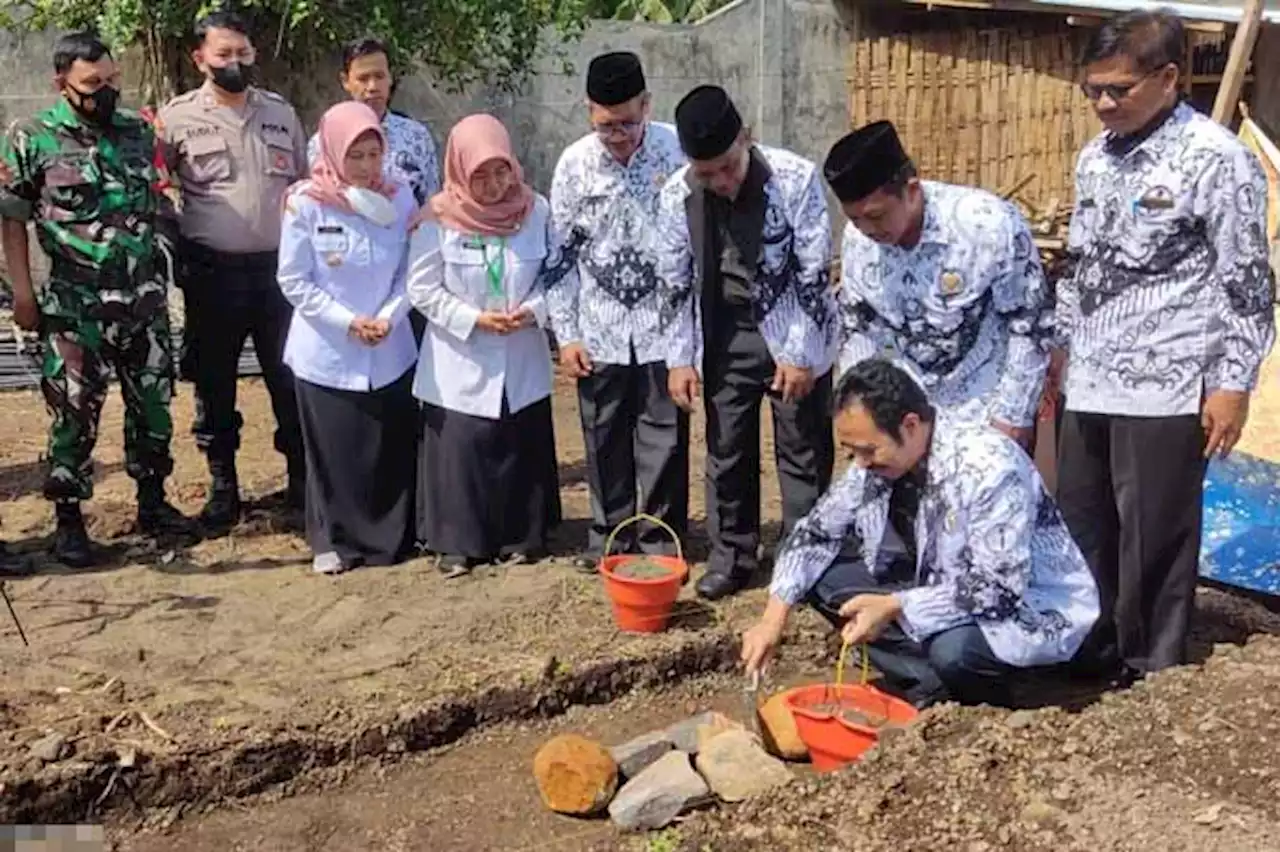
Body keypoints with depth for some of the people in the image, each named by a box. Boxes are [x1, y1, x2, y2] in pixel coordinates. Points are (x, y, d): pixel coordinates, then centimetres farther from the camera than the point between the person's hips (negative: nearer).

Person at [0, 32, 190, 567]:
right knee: (74, 414, 3)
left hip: (145, 297, 4)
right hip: (76, 305, -4)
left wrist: (168, 272, 13)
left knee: (152, 403, 12)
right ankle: (68, 520, 16)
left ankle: (152, 501, 28)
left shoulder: (138, 132, 7)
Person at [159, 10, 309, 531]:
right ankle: (223, 489, 20)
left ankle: (302, 479, 21)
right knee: (214, 383, 7)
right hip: (212, 272, -2)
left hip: (279, 267, 2)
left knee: (290, 378, 7)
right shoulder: (176, 117, 0)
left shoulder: (280, 112, 9)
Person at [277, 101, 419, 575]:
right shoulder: (305, 202, -11)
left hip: (390, 352, 2)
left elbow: (411, 272, 1)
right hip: (327, 353, -2)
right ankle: (333, 540, 23)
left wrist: (388, 317, -14)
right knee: (333, 451, 7)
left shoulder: (400, 199, -3)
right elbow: (294, 281, -8)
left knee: (392, 448, 9)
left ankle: (391, 537, 25)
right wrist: (348, 322, -15)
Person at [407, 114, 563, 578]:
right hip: (460, 361, -2)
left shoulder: (536, 210, -4)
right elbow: (423, 289, -6)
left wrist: (532, 310, -14)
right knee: (460, 448, 2)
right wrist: (474, 319, -15)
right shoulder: (439, 218, -9)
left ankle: (520, 536, 25)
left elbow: (555, 274, 3)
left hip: (522, 361, 2)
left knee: (522, 447, 10)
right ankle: (458, 542, 16)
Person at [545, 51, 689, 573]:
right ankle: (610, 534, 27)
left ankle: (659, 538, 20)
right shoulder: (574, 164, -3)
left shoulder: (677, 151, -9)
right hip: (599, 328, 2)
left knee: (663, 434, 5)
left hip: (663, 323, -2)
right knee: (605, 437, 11)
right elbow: (560, 253, 2)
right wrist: (566, 334, 0)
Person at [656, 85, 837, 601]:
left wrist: (799, 353, -15)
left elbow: (814, 271, -14)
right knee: (726, 449, 10)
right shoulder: (678, 194, -10)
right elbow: (674, 281, 0)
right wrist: (680, 357, -2)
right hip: (725, 335, 3)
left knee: (803, 453, 5)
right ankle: (731, 556, 25)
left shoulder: (796, 178, -18)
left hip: (793, 332, -3)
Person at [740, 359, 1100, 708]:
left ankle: (976, 693, -1)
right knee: (822, 574, -8)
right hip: (941, 588, 7)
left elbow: (1000, 590, -30)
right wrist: (774, 616, -12)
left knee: (954, 649, -37)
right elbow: (818, 530, -1)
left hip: (1028, 606, -7)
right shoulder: (879, 454, -9)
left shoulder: (989, 467, -30)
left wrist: (894, 607, -31)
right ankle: (930, 685, -5)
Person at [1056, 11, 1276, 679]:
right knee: (1081, 522, 15)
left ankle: (1152, 673, 20)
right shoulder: (1095, 156, 11)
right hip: (1091, 382, 7)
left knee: (1152, 536, 3)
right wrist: (1057, 346, 18)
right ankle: (1094, 648, 32)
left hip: (1165, 387, -7)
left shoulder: (1216, 158, -9)